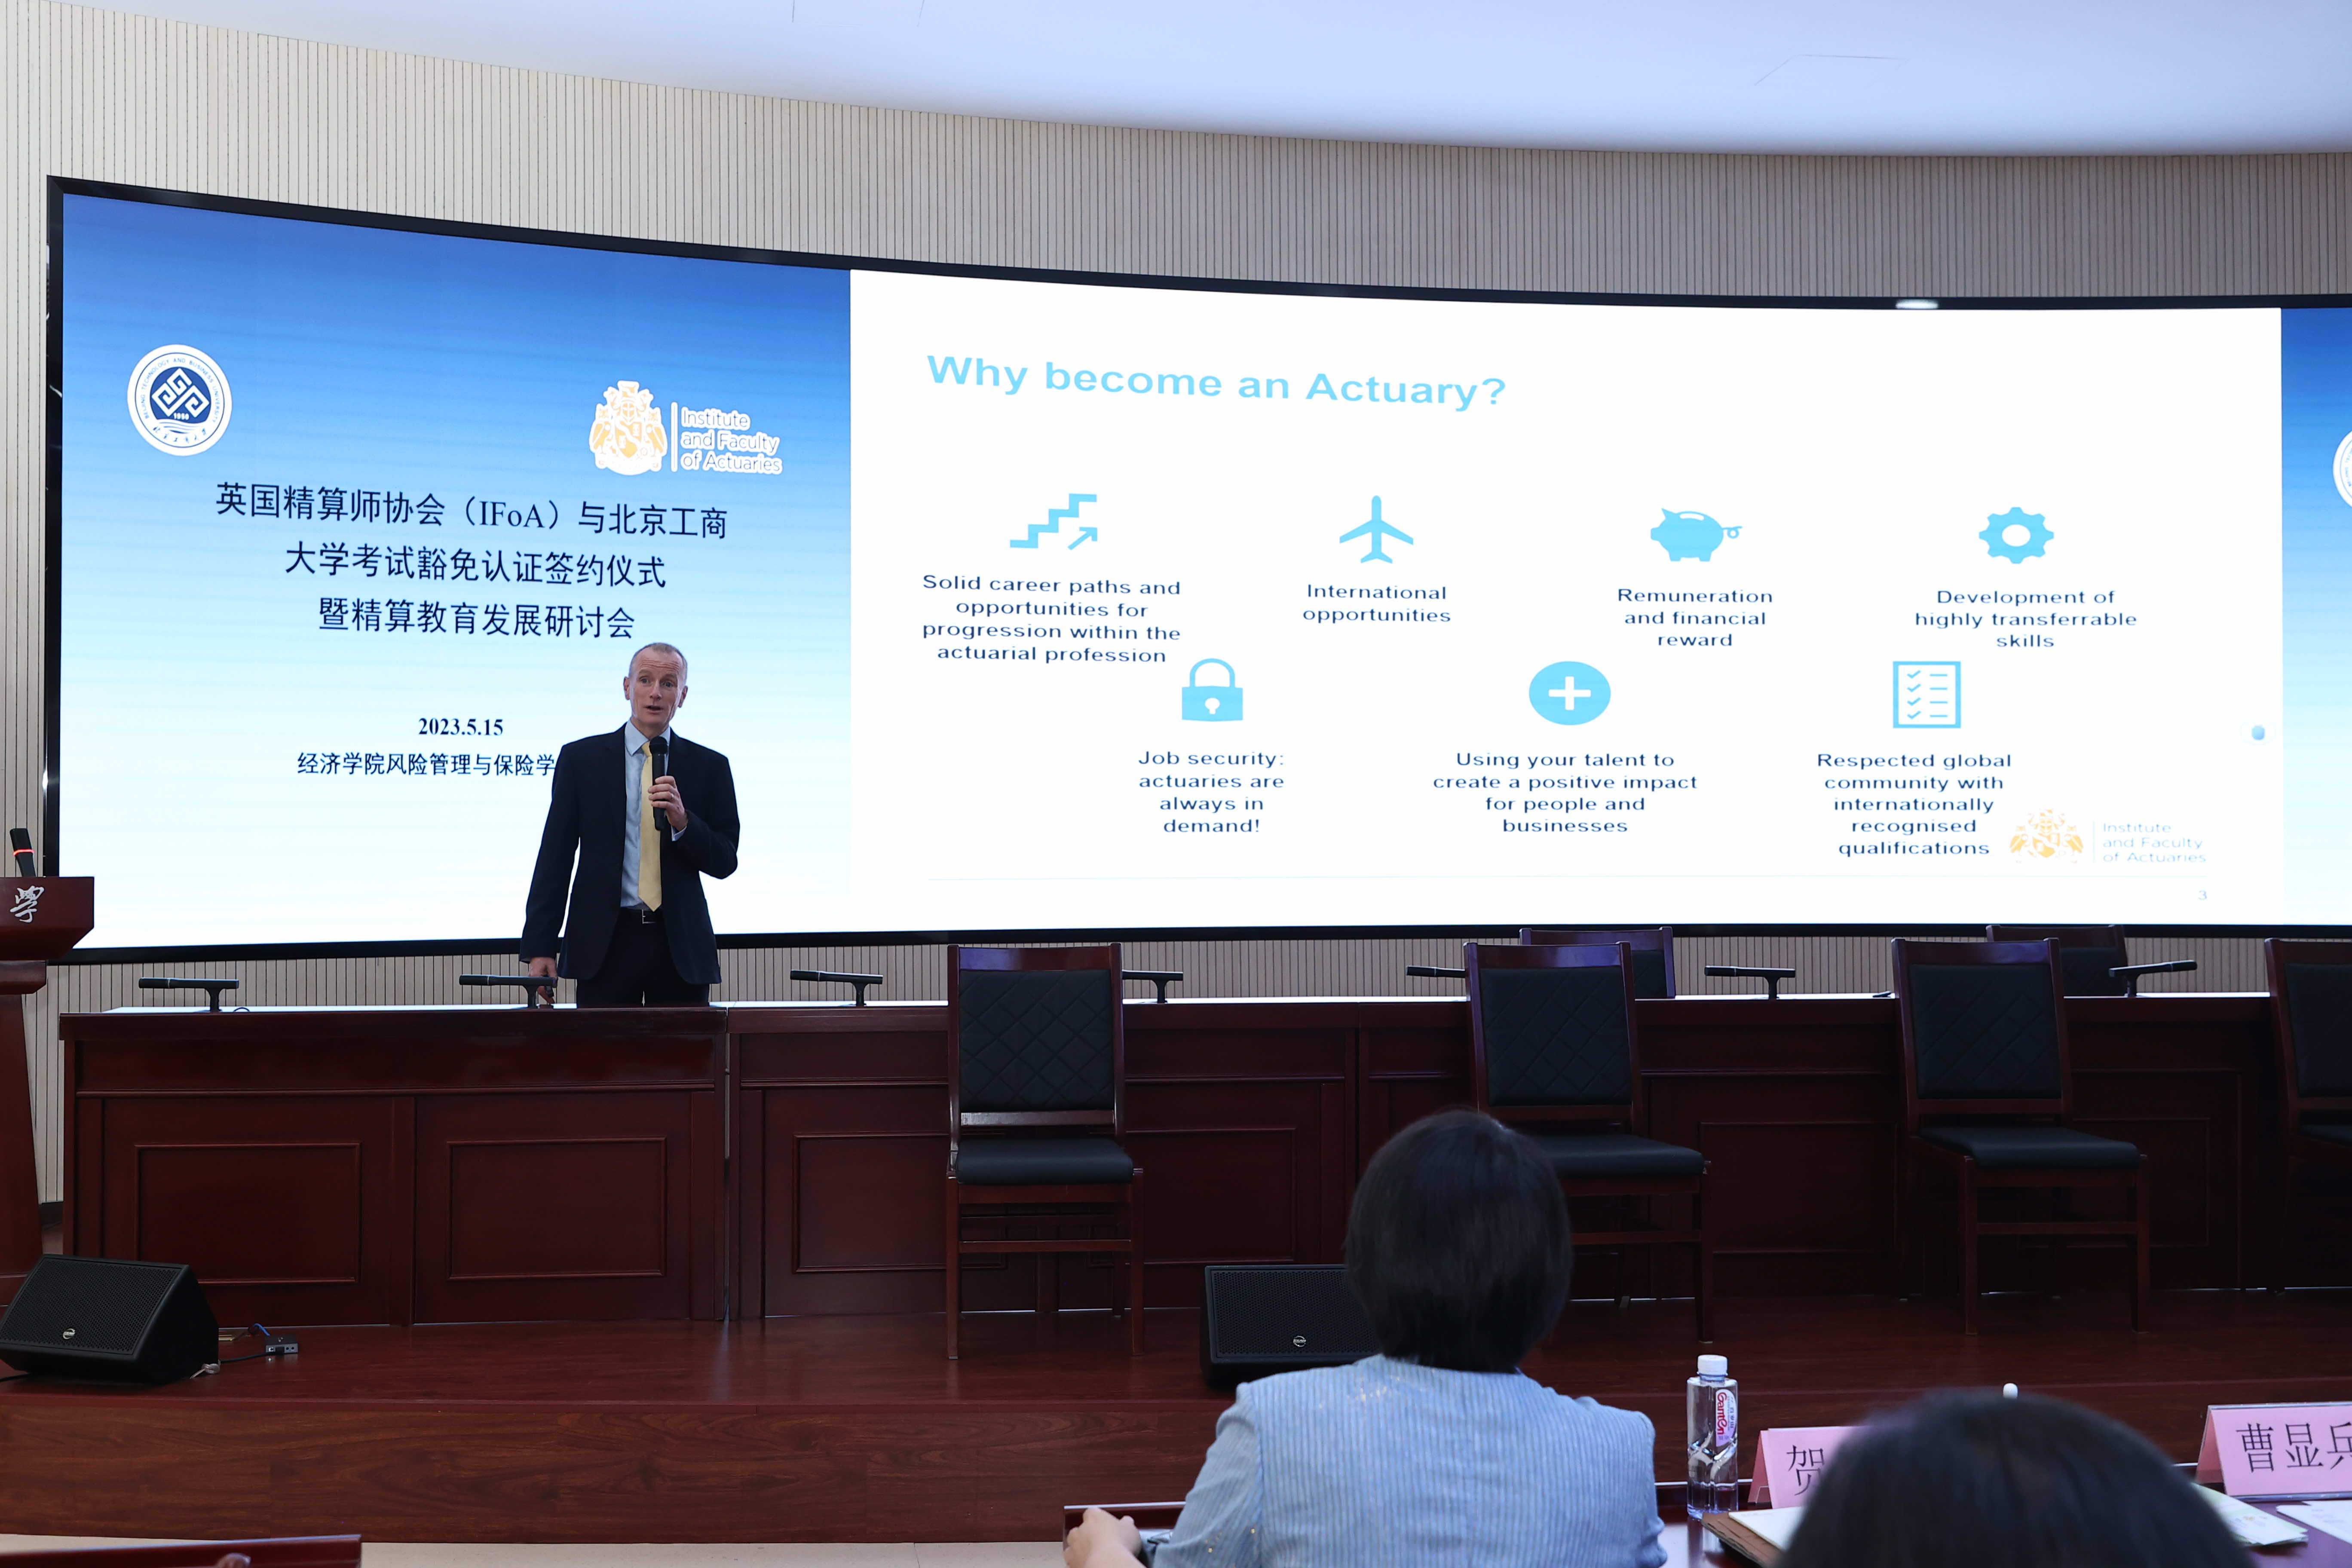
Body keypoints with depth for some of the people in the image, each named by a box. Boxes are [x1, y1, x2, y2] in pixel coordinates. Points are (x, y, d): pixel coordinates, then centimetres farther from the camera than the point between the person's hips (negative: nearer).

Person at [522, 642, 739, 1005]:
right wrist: (541, 946, -2)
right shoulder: (581, 758, 6)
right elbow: (554, 856, 5)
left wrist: (683, 821, -14)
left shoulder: (709, 767, 7)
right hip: (604, 942, -1)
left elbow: (725, 862, 6)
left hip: (681, 944, 1)